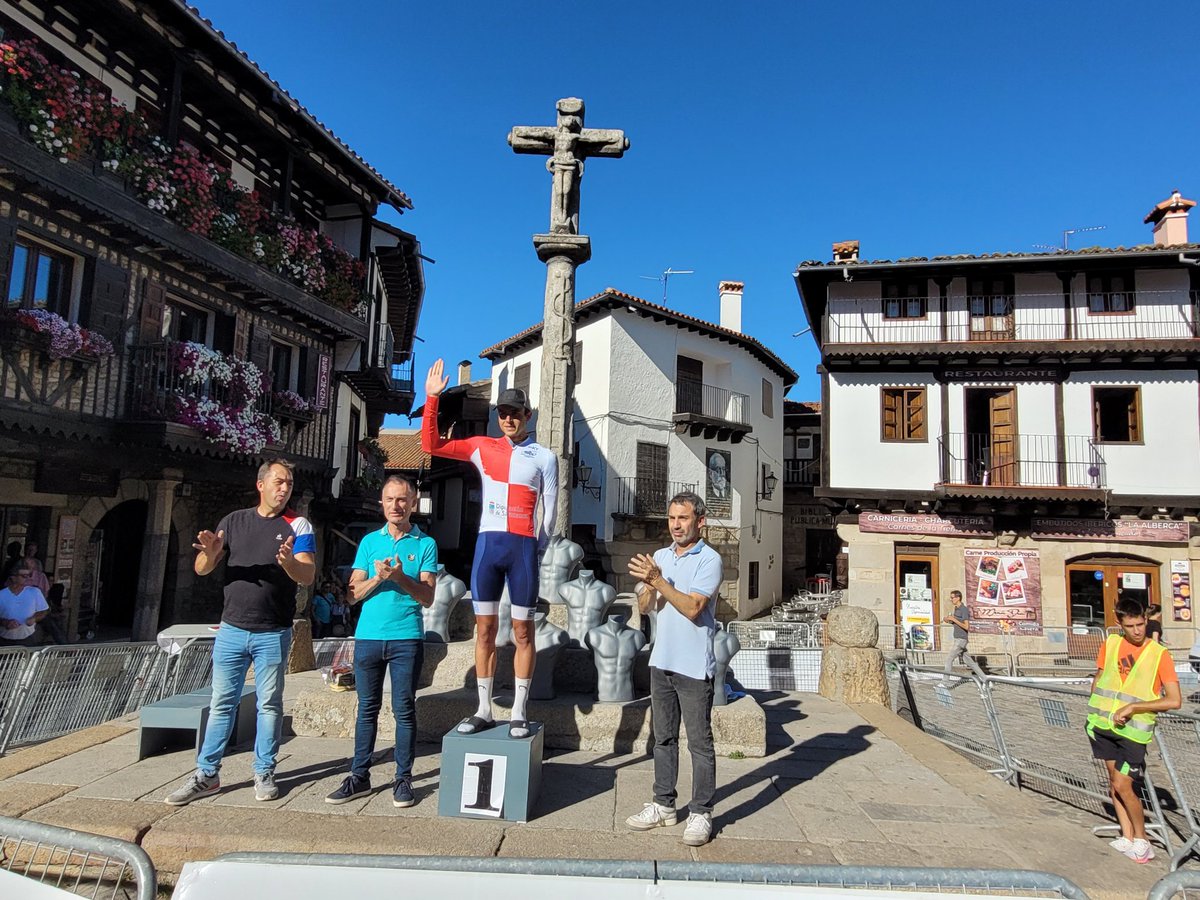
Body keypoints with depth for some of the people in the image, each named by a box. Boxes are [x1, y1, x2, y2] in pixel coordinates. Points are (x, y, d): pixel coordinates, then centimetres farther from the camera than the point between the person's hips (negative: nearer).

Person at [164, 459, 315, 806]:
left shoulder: (297, 526, -4)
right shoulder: (234, 521, 5)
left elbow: (308, 576, -15)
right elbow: (202, 569, 3)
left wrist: (289, 562, -38)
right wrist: (210, 552, -20)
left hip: (273, 634, -2)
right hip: (231, 629, 2)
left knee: (269, 704, 8)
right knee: (222, 703, 9)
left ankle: (264, 773, 20)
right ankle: (206, 775, 20)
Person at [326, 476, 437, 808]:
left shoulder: (426, 544, 3)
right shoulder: (370, 541, 10)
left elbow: (428, 596, -4)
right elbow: (354, 593, 6)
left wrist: (400, 577, -19)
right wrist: (378, 577, -13)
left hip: (407, 638, -2)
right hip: (368, 636, 2)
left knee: (404, 710, 3)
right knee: (367, 708, 9)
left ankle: (403, 778, 12)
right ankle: (359, 776, 18)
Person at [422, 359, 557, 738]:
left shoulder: (544, 457, 4)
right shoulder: (482, 447, 10)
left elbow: (549, 509, 5)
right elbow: (431, 445, 7)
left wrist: (535, 548, 1)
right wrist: (432, 398, 1)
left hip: (523, 546, -2)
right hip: (487, 542, 3)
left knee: (522, 630, 2)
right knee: (485, 628, 7)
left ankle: (518, 713, 11)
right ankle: (483, 710, 17)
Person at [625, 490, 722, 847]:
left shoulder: (710, 559, -10)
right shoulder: (660, 557, 9)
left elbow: (693, 608, -20)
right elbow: (644, 607, 6)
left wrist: (659, 581, -26)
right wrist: (647, 585, -15)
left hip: (694, 666, -6)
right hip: (661, 661, 6)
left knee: (700, 743, 3)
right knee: (664, 738, 16)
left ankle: (701, 813, 14)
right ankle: (663, 805, 28)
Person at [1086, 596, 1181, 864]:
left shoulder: (1160, 654, -8)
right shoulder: (1110, 644, 3)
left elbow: (1175, 701, -13)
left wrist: (1133, 707, -18)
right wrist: (1094, 714, 8)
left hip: (1132, 729, -4)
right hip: (1102, 724, 4)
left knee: (1122, 785, -3)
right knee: (1114, 779, 11)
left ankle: (1141, 841, 17)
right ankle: (1127, 838, 23)